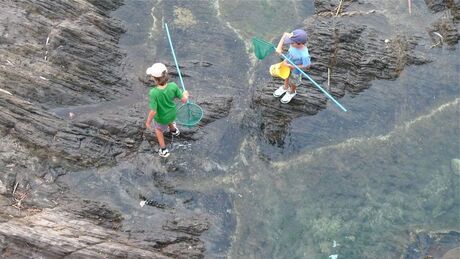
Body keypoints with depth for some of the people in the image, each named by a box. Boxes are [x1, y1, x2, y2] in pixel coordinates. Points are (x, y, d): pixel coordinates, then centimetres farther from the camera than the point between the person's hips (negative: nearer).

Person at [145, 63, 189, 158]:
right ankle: (173, 130, 71)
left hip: (161, 118, -3)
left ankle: (164, 150, 46)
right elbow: (184, 100, -19)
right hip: (172, 114, 3)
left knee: (158, 129, 32)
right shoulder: (173, 86, -31)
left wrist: (148, 122, -13)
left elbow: (153, 111, -32)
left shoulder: (154, 93, -40)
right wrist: (185, 94, 4)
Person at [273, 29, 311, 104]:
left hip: (295, 71, -5)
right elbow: (285, 34, -16)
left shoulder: (304, 55, -45)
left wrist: (292, 66, -27)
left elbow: (307, 66, -28)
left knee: (293, 83, 27)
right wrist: (279, 46, -26)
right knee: (286, 77, 34)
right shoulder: (295, 43, -32)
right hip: (287, 64, 5)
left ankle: (292, 92, 59)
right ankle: (285, 87, 65)